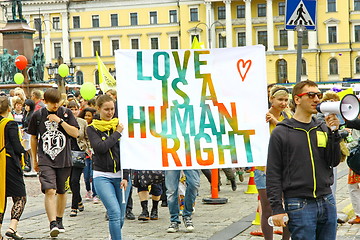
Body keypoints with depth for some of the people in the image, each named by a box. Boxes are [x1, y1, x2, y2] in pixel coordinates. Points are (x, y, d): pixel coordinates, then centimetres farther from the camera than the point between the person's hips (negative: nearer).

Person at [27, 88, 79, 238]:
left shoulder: (66, 113, 3)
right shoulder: (38, 116, 4)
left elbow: (75, 133, -5)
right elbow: (33, 138, 13)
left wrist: (60, 121, -13)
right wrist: (34, 160, 16)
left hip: (64, 160, 1)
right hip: (45, 160, -1)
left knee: (61, 191, 12)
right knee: (50, 191, -17)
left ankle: (59, 220, 32)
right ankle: (53, 224, -22)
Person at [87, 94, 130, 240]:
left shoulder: (120, 126, 8)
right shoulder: (92, 128, 3)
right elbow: (100, 147, -15)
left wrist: (125, 177, -6)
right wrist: (117, 133, -8)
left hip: (121, 175, 3)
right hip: (102, 176, -3)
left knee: (120, 217, 5)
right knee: (115, 213, -16)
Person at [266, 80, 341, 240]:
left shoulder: (323, 129, 11)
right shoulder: (281, 132, -2)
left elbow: (334, 162, 5)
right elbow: (273, 174, -4)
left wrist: (333, 132, -6)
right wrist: (277, 208, -10)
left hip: (327, 203, 5)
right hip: (299, 205, -5)